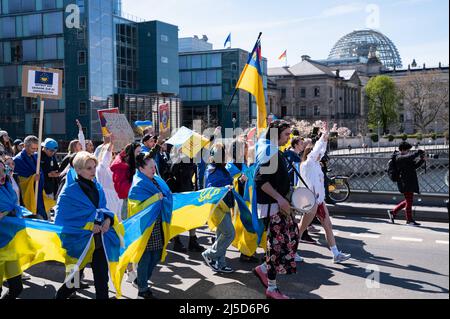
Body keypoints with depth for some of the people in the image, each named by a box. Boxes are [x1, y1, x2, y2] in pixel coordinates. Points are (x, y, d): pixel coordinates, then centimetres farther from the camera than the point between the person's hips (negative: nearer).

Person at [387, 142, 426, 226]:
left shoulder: (406, 158, 18)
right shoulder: (399, 158, -12)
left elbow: (415, 165, 20)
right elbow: (410, 156, -29)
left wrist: (422, 160, 5)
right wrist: (419, 152, -16)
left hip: (410, 183, 10)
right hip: (405, 183, -10)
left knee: (408, 201, 15)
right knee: (409, 201, -3)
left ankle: (393, 212, 25)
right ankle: (409, 220, 8)